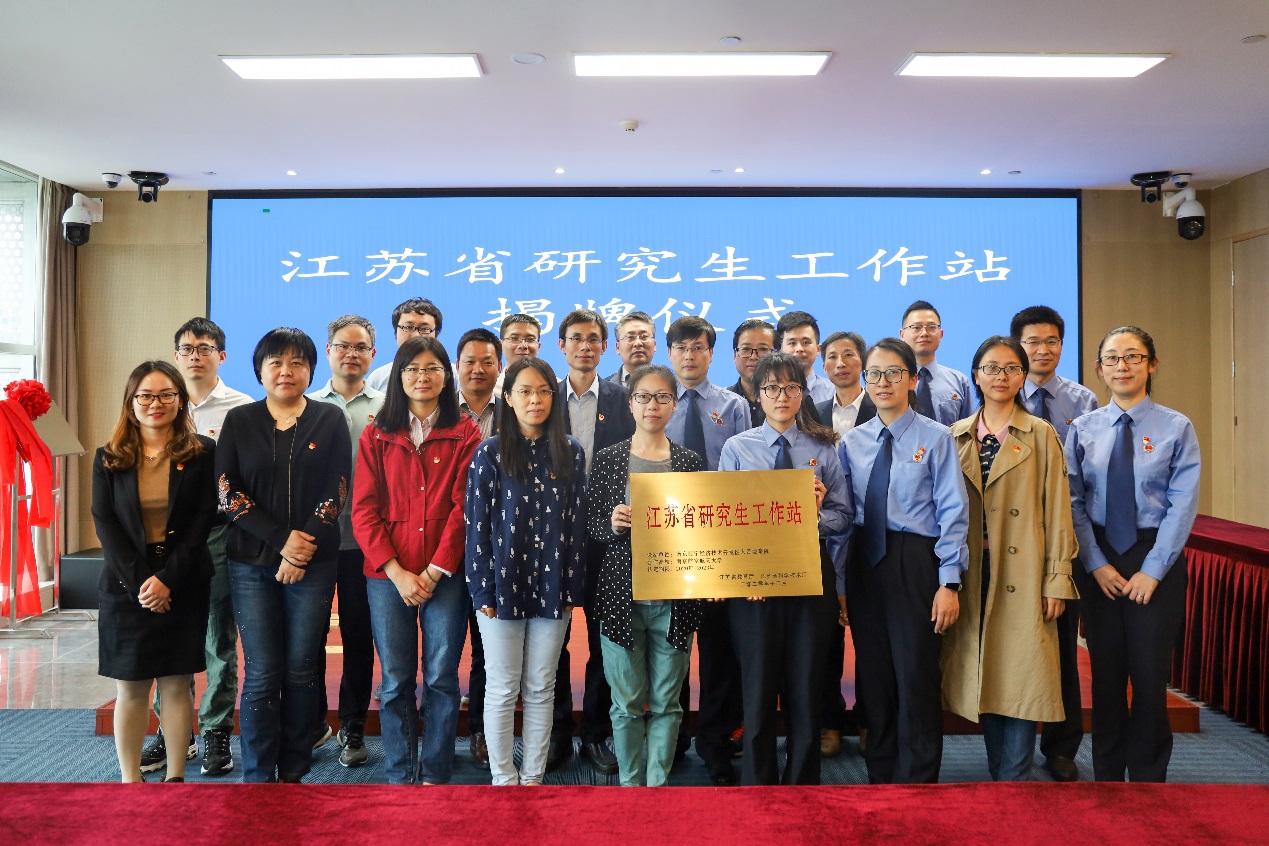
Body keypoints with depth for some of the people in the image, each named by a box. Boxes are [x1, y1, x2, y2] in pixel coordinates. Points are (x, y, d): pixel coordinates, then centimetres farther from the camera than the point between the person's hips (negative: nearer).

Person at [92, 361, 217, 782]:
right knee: (130, 688, 5)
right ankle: (130, 780, 14)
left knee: (177, 684, 4)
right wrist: (139, 581, -12)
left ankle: (175, 777, 14)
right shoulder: (109, 459, 6)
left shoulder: (202, 453, 0)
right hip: (125, 586, 1)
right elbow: (104, 523, 0)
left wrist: (169, 579, -13)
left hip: (183, 586, -1)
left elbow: (203, 521, -4)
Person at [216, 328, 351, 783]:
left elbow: (336, 489, 1)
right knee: (262, 674, 0)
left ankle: (293, 771, 16)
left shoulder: (330, 419, 7)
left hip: (315, 563, 0)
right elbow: (227, 491, 0)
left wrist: (305, 545, -11)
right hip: (252, 562, 0)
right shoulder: (239, 421, 8)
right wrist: (281, 539, -10)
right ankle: (259, 776, 12)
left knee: (302, 672, 4)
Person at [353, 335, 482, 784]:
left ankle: (435, 775, 18)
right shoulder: (376, 436, 8)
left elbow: (464, 507, -3)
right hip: (388, 575, 1)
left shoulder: (465, 433, 3)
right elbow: (364, 511, 2)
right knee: (396, 681, 6)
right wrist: (397, 572, -8)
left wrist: (434, 571, -9)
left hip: (445, 575, -1)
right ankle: (400, 776, 20)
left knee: (441, 679, 4)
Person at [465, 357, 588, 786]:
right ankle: (504, 779, 22)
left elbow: (577, 523, 5)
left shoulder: (570, 453, 3)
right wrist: (482, 591, -8)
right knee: (502, 690, 6)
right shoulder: (490, 453, -4)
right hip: (503, 585, -2)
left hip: (552, 587, 2)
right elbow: (476, 525, -5)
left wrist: (573, 586, 1)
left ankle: (533, 776, 25)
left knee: (541, 689, 11)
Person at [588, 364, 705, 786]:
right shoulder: (608, 459, 3)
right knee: (628, 702, 8)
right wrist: (613, 525, -16)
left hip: (674, 600, 1)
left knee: (666, 702, 8)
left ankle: (657, 784, 22)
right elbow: (592, 525, 5)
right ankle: (630, 784, 24)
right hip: (622, 596, -1)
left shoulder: (691, 462, 5)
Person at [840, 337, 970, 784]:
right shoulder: (852, 442, 8)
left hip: (915, 562, -4)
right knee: (873, 676, 12)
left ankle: (916, 781, 18)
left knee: (915, 676, -1)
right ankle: (880, 774, 29)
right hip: (864, 563, 4)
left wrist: (948, 583, -11)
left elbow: (953, 512, -6)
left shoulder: (936, 438, -3)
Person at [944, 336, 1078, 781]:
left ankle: (1014, 781, 7)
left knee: (1020, 676, -3)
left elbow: (1057, 510, -1)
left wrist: (1057, 580, -6)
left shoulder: (1041, 435, 2)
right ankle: (998, 772, 21)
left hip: (1023, 576, -3)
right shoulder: (957, 436, 9)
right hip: (973, 575, 3)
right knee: (983, 677, 8)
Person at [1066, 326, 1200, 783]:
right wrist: (1096, 563, -8)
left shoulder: (1177, 428, -3)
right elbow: (1073, 502, 0)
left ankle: (1148, 775, 21)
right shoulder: (1083, 429, 3)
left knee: (1150, 671, 3)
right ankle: (1107, 774, 23)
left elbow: (1183, 504, -7)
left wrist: (1153, 569, -12)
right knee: (1106, 671, 9)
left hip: (1156, 558, -2)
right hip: (1097, 559, 2)